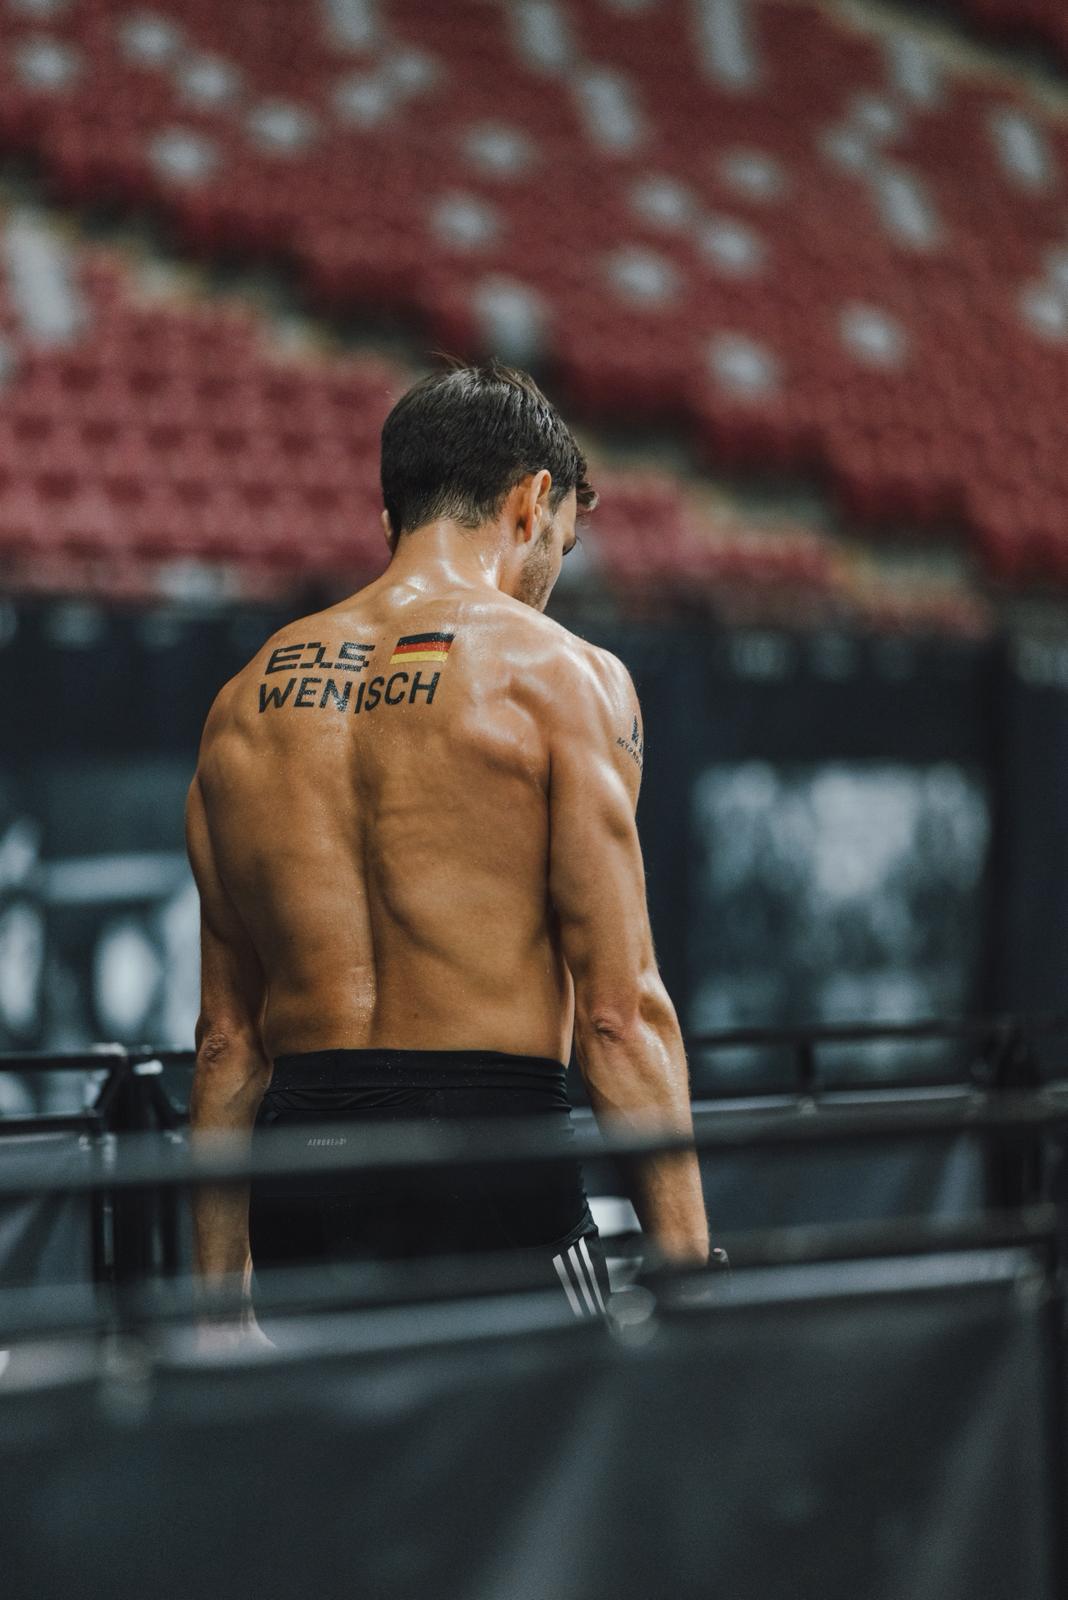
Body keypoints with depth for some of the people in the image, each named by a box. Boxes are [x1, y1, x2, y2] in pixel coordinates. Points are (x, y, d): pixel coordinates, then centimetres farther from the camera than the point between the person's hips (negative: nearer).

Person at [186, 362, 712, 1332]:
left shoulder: (247, 699, 14)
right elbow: (618, 1011, -10)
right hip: (485, 1163, -6)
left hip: (299, 1180, 6)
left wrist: (217, 1300, 18)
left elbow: (226, 1039, 15)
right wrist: (690, 1276, -8)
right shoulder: (560, 677, -3)